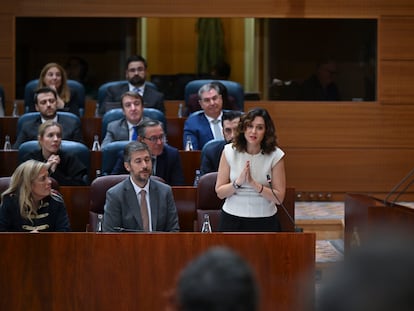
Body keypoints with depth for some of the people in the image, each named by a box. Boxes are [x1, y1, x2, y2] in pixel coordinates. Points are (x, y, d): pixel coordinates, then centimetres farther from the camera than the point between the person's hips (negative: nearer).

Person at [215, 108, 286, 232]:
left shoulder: (275, 155, -6)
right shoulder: (230, 151, -2)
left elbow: (279, 198, -9)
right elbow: (220, 193, -3)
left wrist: (253, 183, -21)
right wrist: (238, 182, -20)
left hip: (264, 220, -1)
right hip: (232, 219, 1)